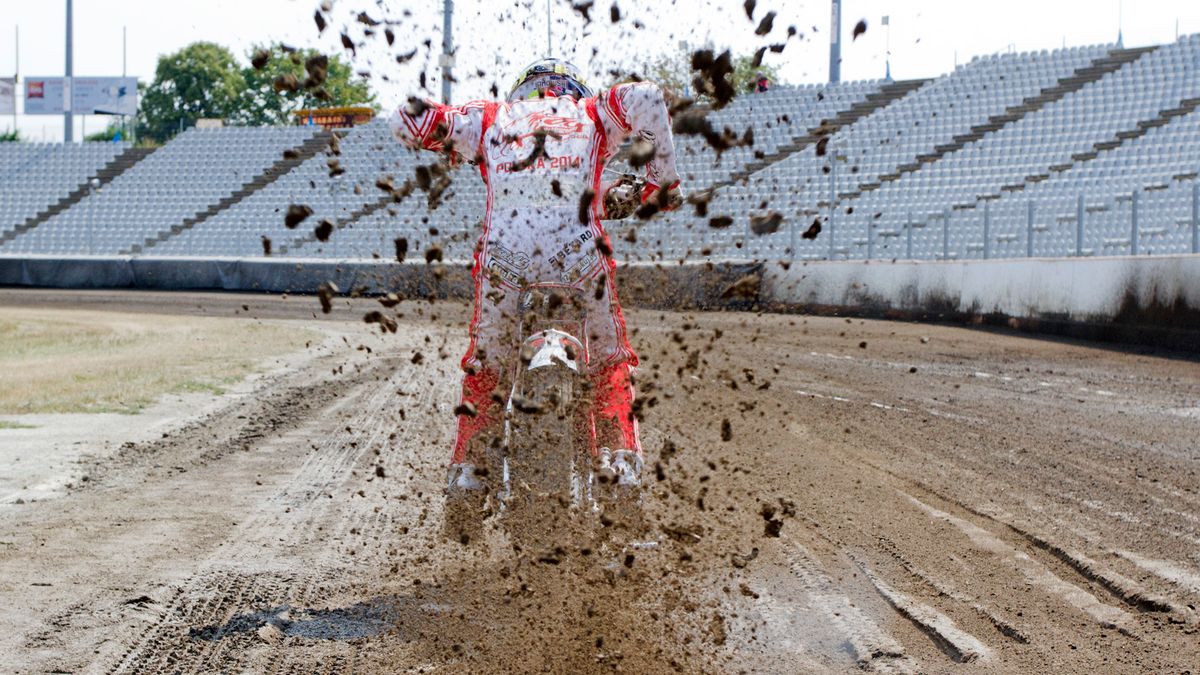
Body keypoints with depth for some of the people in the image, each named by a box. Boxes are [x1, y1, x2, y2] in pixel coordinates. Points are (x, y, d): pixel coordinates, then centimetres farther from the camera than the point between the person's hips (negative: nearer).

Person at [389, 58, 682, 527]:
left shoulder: (492, 118, 24)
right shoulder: (591, 114, 24)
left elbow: (406, 120, 20)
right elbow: (644, 98, 5)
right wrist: (663, 179, 12)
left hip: (503, 254, 1)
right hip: (579, 252, -1)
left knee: (486, 365, 21)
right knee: (610, 361, 20)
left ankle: (466, 470, 16)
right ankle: (621, 459, 9)